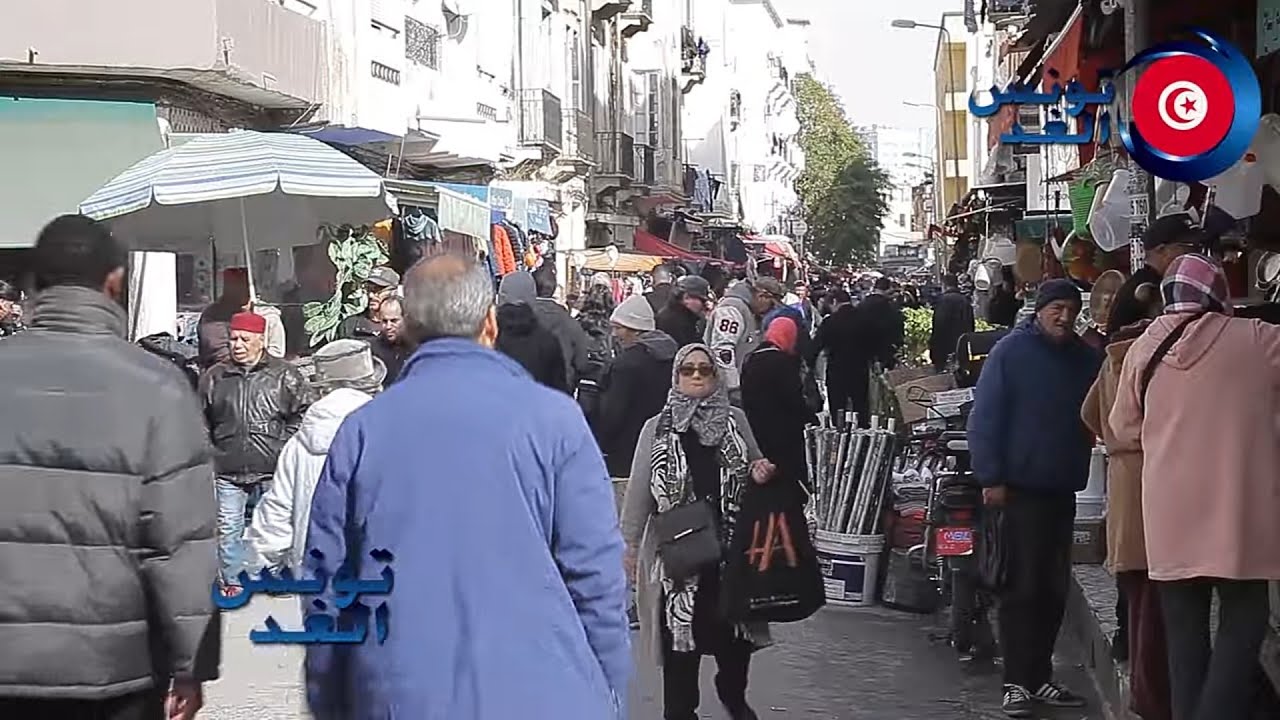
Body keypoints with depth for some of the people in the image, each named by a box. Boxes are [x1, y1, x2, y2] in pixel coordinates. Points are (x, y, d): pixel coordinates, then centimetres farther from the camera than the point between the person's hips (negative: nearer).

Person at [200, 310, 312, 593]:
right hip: (228, 473, 2)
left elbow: (303, 414, 2)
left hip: (273, 471, -2)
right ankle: (233, 580, 16)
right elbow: (200, 422, 14)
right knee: (228, 530, 4)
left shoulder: (284, 375, 0)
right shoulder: (213, 378, 7)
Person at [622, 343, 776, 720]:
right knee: (680, 630, 1)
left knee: (736, 629, 9)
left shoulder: (735, 420, 5)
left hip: (732, 544, 2)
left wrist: (760, 473, -6)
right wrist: (629, 544, -3)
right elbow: (638, 491, 0)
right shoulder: (657, 429, -1)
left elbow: (754, 468, 18)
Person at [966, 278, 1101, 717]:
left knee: (1054, 588, 8)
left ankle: (1039, 677, 17)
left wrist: (1080, 468, 1)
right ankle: (1017, 683, 1)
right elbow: (985, 417, -8)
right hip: (1020, 487, -5)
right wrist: (991, 478, -12)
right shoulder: (1011, 352, -5)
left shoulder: (1086, 359, 9)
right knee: (1022, 586, -3)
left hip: (1063, 488, 5)